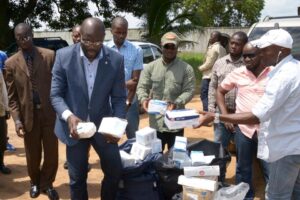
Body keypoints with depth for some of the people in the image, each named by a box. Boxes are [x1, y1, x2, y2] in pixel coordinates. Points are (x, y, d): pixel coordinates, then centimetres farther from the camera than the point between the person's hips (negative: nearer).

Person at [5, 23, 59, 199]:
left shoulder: (49, 55, -2)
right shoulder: (11, 63, 0)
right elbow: (12, 96, 1)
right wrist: (17, 119, -9)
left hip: (49, 112, 0)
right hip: (28, 115, 1)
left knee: (52, 153, 7)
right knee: (33, 155, 14)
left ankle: (46, 184, 31)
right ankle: (35, 183, 40)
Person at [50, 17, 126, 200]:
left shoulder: (116, 60, -9)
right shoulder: (64, 56, -10)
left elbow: (119, 98, -4)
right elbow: (56, 94, -8)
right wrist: (69, 116, -27)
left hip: (103, 125, 1)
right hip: (74, 125, 0)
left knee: (115, 171, 8)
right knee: (77, 177, 13)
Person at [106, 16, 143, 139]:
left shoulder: (136, 50, -2)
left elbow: (135, 80, -5)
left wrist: (128, 102, -13)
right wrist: (126, 84, -13)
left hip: (130, 102, 0)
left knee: (133, 137, 12)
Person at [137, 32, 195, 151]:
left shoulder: (186, 69, -1)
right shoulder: (151, 67, 5)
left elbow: (189, 90, -7)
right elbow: (142, 87, 3)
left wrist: (176, 103, -24)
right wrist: (144, 99, -19)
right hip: (155, 122, 2)